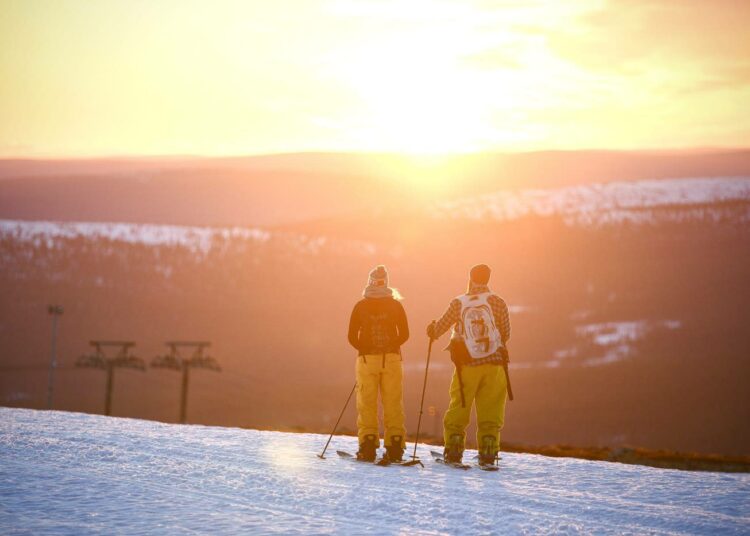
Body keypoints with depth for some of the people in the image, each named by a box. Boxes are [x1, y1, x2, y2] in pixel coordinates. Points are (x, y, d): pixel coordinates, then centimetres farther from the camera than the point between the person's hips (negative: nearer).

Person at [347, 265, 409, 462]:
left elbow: (352, 337, -1)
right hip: (392, 359, 1)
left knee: (366, 404, 2)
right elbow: (404, 334, -1)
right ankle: (395, 447, 0)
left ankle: (367, 446, -5)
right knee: (393, 404, 4)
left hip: (367, 359, -1)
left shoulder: (360, 306, 1)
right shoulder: (395, 305, 2)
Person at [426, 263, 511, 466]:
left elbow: (439, 327, 7)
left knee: (458, 408, 10)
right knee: (490, 411, 5)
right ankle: (488, 452, -2)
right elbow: (506, 334, 5)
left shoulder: (458, 303, -2)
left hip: (467, 365, 0)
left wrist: (432, 329, 30)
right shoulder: (498, 302, -2)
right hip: (494, 364, 0)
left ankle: (453, 450, 6)